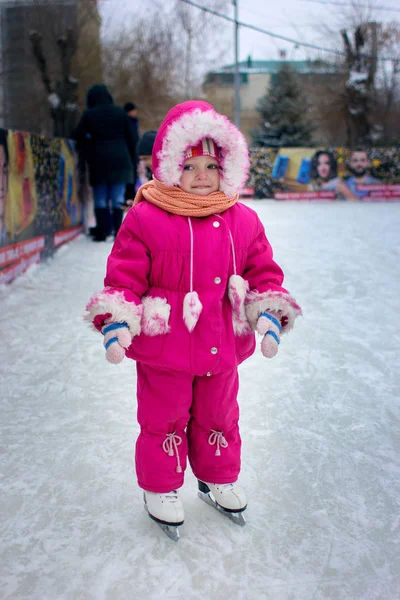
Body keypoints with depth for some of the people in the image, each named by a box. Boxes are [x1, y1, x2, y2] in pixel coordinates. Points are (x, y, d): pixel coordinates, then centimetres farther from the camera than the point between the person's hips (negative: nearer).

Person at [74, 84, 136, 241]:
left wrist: (88, 155, 10)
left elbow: (79, 137, 1)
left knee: (100, 199, 6)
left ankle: (102, 233, 4)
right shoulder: (120, 113, 5)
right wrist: (131, 159, 12)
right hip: (120, 160, 1)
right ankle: (118, 232, 1)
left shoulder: (88, 115, 1)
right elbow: (130, 138, 6)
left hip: (99, 162, -1)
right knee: (117, 199, 4)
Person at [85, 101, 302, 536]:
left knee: (219, 416, 22)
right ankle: (160, 488, 37)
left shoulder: (243, 221, -1)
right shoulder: (144, 219, -12)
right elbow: (123, 277, -9)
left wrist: (269, 316, -6)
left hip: (222, 346, 4)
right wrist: (117, 322, -20)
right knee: (164, 419, 13)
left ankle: (218, 477, 47)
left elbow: (264, 272, 5)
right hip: (163, 347, -3)